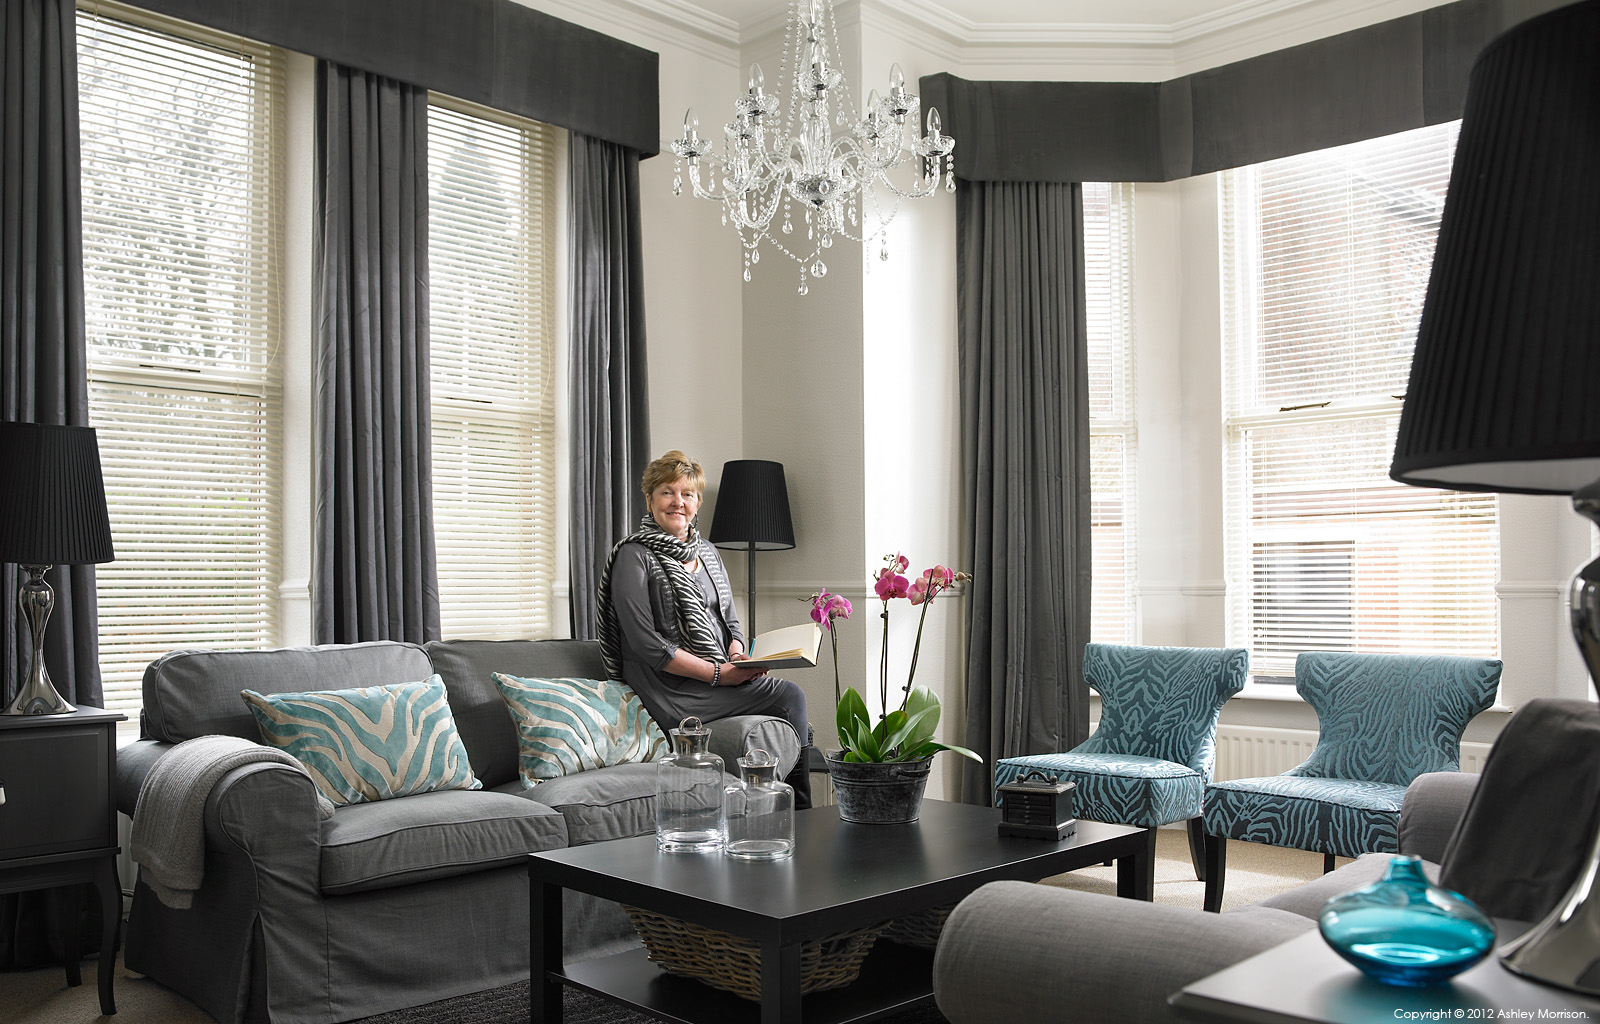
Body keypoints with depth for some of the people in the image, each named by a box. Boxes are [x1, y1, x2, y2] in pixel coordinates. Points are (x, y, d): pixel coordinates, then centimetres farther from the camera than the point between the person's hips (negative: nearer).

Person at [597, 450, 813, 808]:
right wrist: (718, 673, -17)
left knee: (790, 695, -18)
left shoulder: (707, 553, 17)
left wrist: (738, 655, -3)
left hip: (720, 678, 7)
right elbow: (646, 644, -13)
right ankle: (801, 817, -5)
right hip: (672, 689, -7)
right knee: (790, 695, -19)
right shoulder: (634, 557, -6)